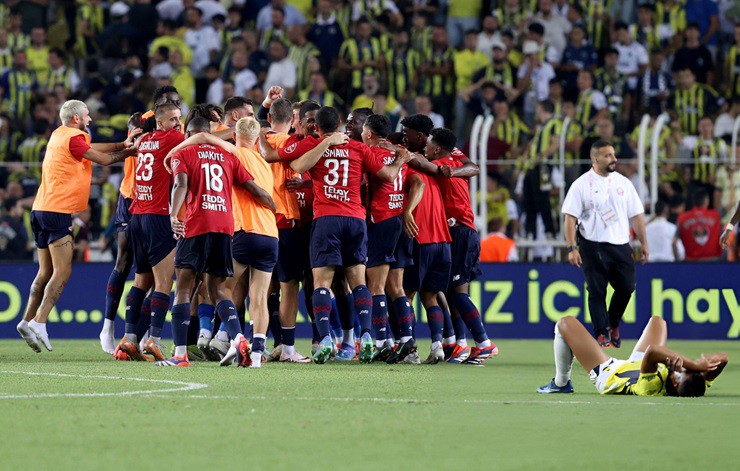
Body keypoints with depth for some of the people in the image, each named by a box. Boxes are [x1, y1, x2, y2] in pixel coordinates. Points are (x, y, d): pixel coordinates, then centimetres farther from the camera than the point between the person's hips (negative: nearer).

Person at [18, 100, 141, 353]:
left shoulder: (59, 135, 17)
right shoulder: (73, 138, -10)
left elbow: (92, 148, 23)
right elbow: (103, 159, -5)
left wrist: (122, 144, 16)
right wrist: (129, 151, 10)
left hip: (41, 209, 9)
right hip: (57, 211, -9)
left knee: (46, 272, 12)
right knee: (62, 272, -9)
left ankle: (28, 321, 11)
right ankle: (39, 322, -16)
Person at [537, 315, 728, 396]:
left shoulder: (654, 389, -50)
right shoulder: (699, 388, -35)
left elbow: (651, 352, -64)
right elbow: (722, 358, -33)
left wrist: (693, 364, -63)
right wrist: (702, 365, -49)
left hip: (607, 373, -5)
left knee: (566, 323, 5)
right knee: (657, 321, 29)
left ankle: (560, 383, 27)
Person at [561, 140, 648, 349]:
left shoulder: (623, 183, 11)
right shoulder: (581, 185, -2)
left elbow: (636, 215, 14)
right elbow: (570, 217, -5)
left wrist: (643, 243, 9)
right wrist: (572, 248, -13)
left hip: (621, 245, 4)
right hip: (593, 246, -3)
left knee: (626, 287, -3)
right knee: (597, 291, -4)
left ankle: (613, 324, 21)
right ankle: (602, 333, 2)